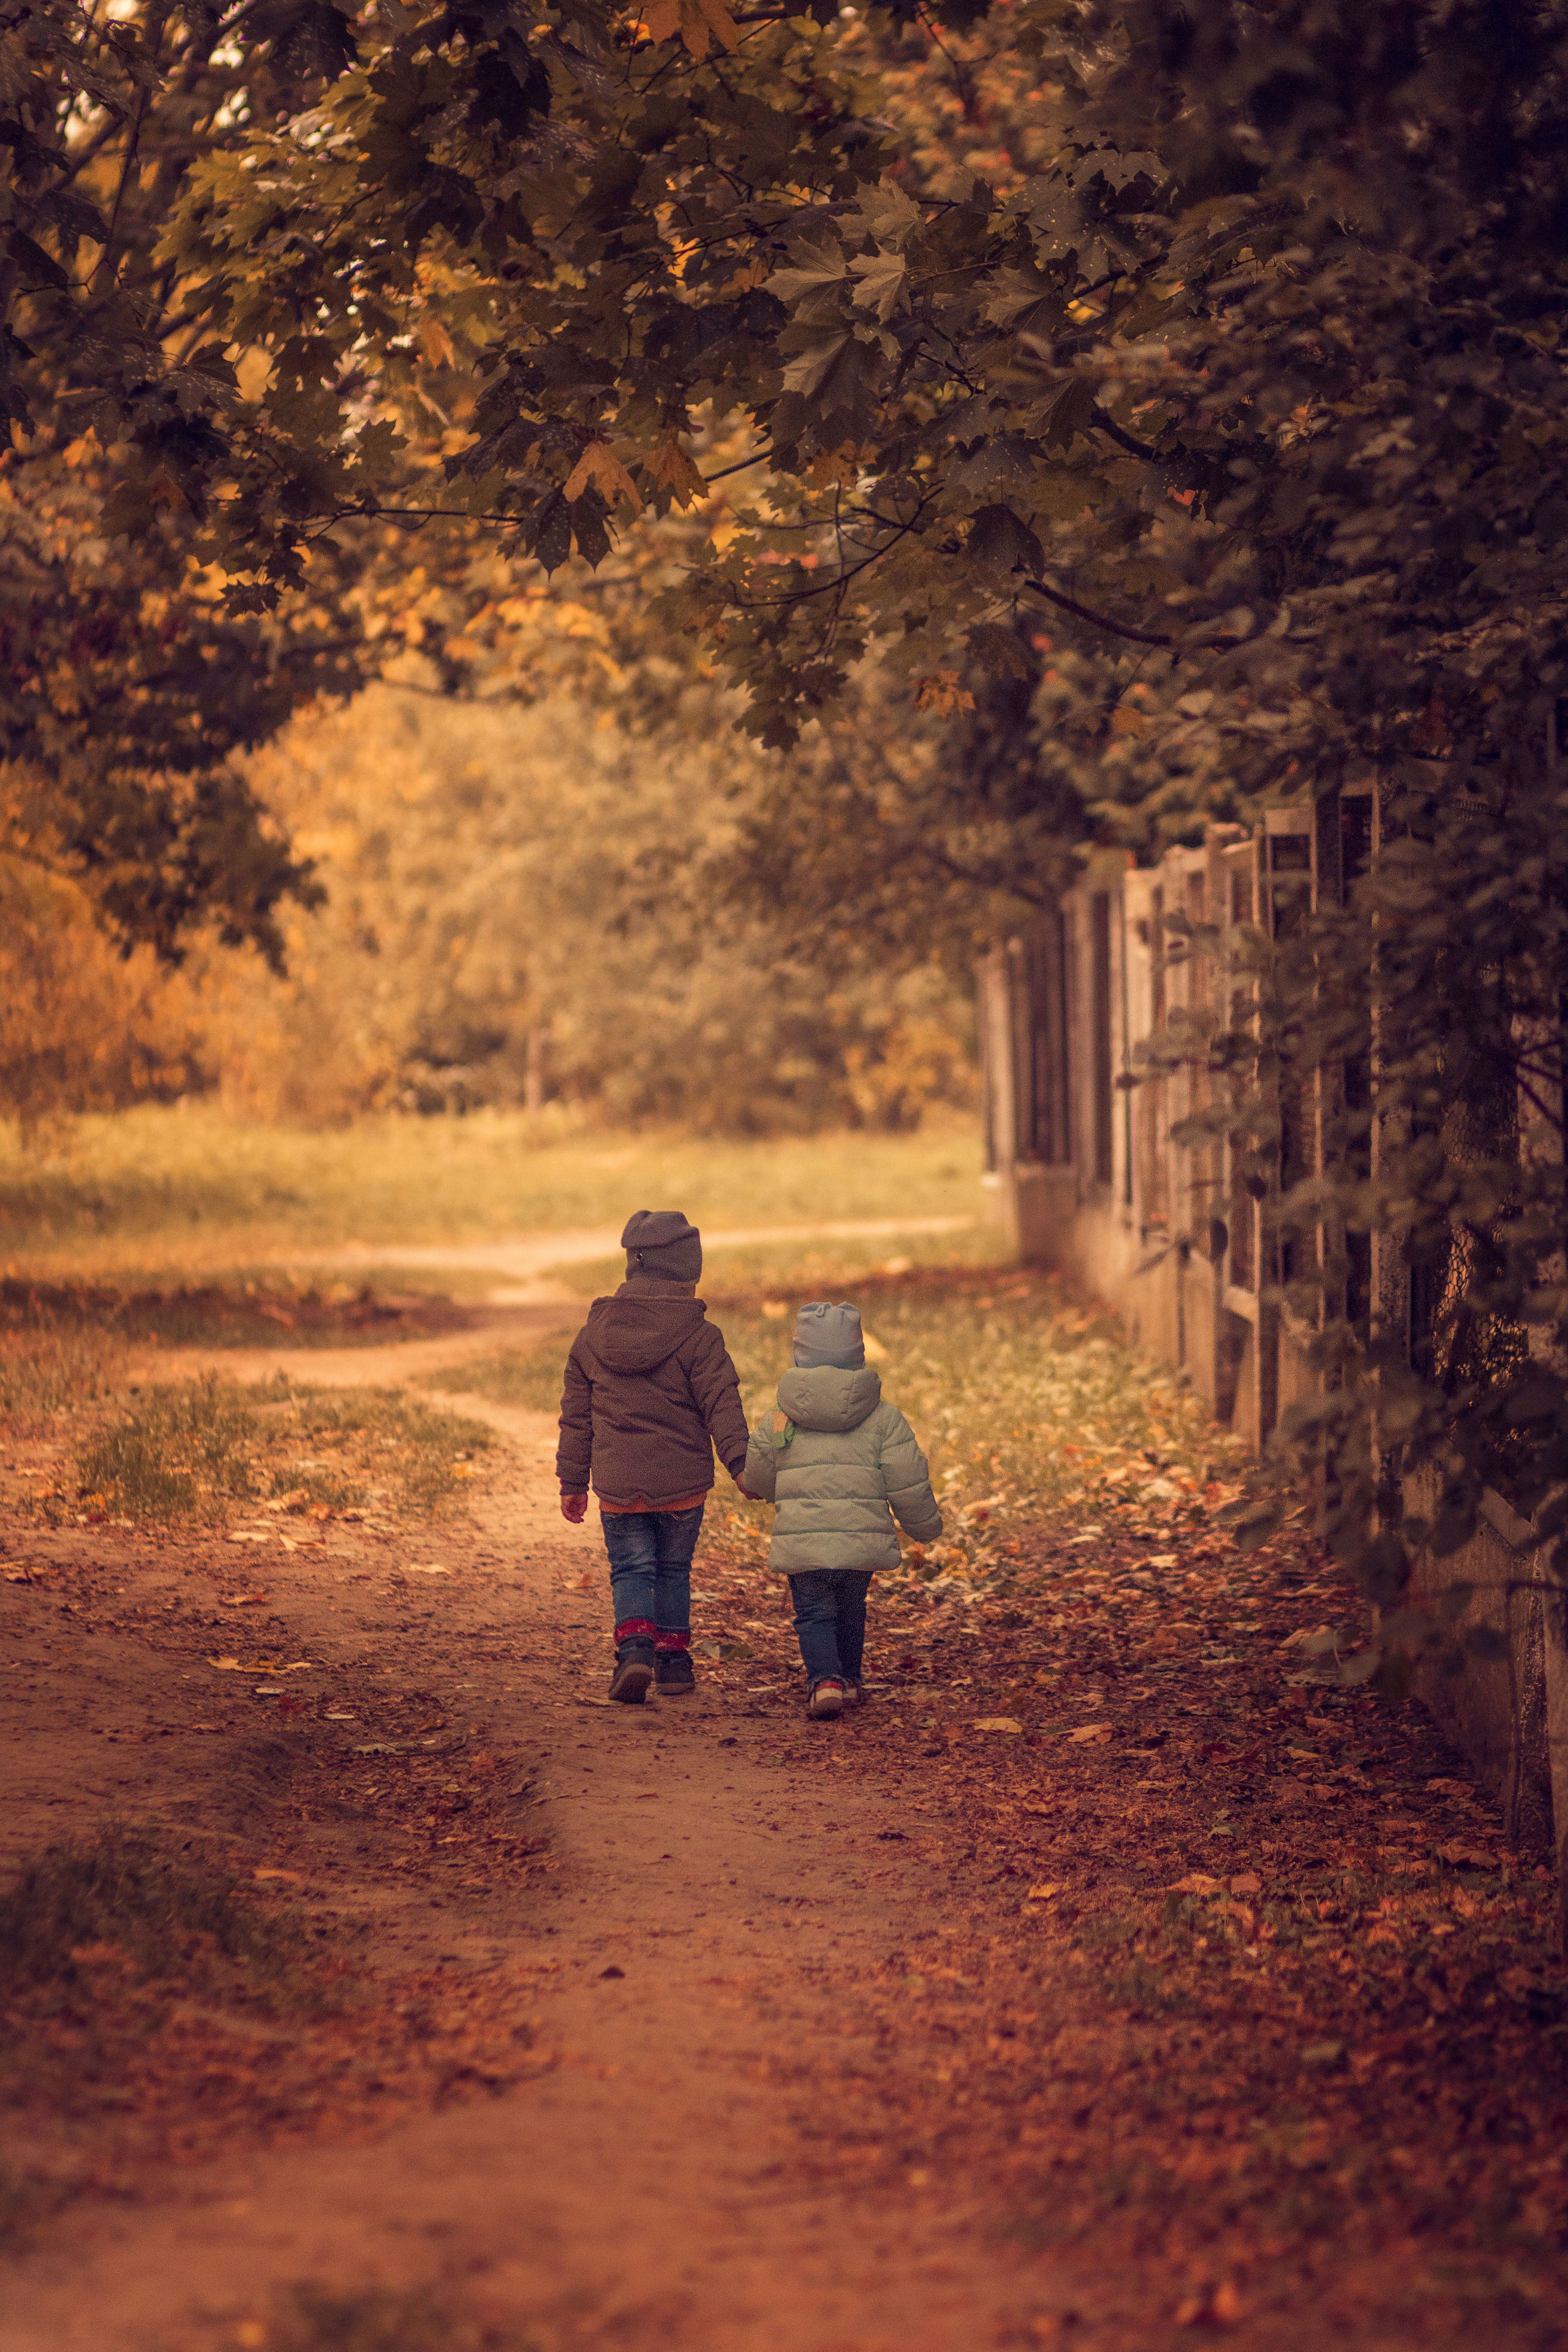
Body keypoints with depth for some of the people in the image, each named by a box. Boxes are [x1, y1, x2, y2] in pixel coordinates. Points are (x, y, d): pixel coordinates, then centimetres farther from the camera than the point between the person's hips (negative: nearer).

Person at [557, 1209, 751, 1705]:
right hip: (682, 1480, -1)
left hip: (617, 1484, 1)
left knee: (631, 1569, 9)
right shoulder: (698, 1337, -8)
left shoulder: (595, 1332, 3)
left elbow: (576, 1415, 9)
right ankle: (673, 1660, 21)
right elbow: (722, 1404, -14)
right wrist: (742, 1465, -13)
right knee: (673, 1570, 15)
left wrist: (573, 1483, 16)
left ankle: (634, 1646, -14)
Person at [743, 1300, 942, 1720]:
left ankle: (824, 1679, -17)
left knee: (814, 1615, 6)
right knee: (850, 1611, 23)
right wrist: (926, 1526, 18)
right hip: (864, 1540, 2)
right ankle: (849, 1679, 38)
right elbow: (909, 1485, 1)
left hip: (802, 1542, -2)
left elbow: (757, 1483, 11)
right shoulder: (884, 1419, 0)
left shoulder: (778, 1421, 1)